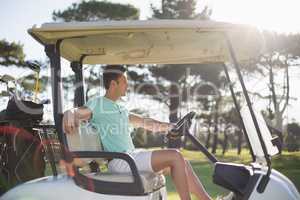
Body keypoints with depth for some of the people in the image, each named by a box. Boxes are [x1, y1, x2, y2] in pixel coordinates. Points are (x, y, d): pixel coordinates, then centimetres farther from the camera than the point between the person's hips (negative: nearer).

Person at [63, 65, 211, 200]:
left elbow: (144, 122, 27)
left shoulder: (121, 110, 23)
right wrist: (69, 115, -44)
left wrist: (169, 126, 19)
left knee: (182, 162, -1)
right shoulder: (97, 104, -3)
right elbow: (76, 112, -19)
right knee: (175, 156, -19)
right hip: (119, 161, -8)